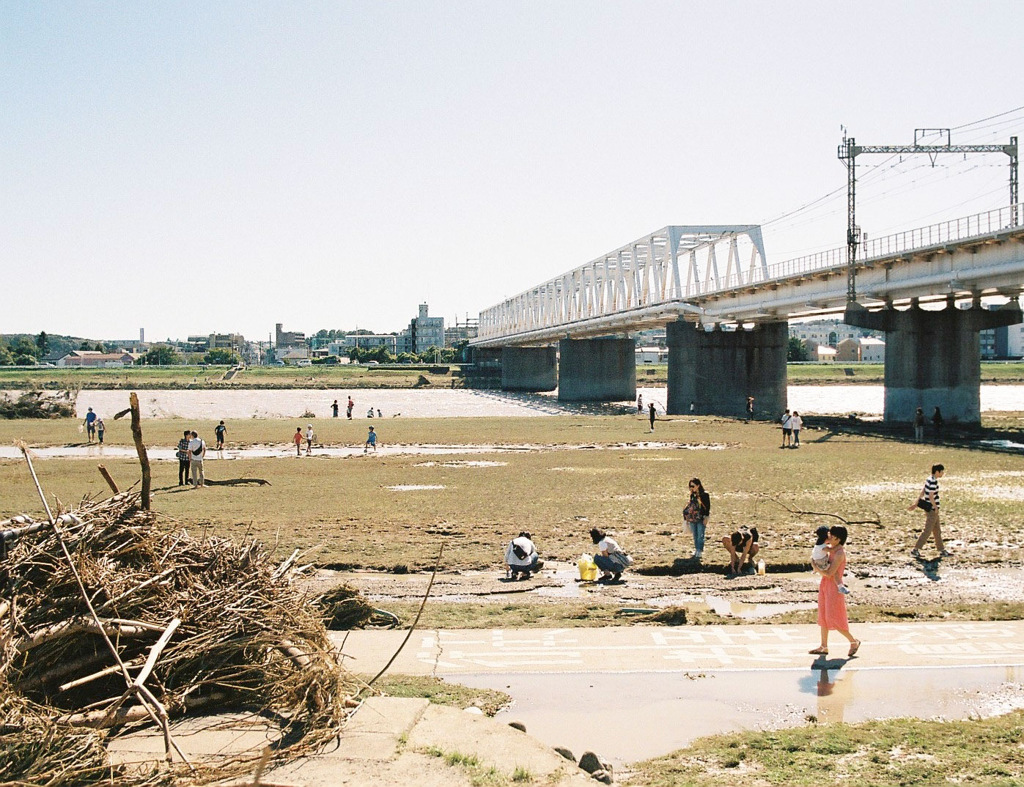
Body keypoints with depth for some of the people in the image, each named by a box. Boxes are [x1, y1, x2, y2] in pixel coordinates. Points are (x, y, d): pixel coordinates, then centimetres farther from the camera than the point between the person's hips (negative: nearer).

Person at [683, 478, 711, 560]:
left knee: (700, 536, -6)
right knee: (695, 536, 11)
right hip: (692, 519, 6)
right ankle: (696, 550, 18)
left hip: (701, 519, -6)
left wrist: (706, 518, -13)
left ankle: (700, 552, -4)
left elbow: (707, 507, -8)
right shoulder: (692, 495, 11)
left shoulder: (705, 495, -8)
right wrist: (687, 517, 14)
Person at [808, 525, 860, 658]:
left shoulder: (839, 554, -20)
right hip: (825, 586, 9)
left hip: (834, 587, -9)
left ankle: (854, 642, 12)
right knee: (823, 616, 11)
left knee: (834, 619, -4)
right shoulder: (832, 549, 4)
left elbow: (829, 573, -22)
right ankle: (824, 647, 18)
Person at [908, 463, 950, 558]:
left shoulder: (929, 479, 8)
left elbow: (922, 492, 12)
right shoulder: (933, 482, -21)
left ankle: (942, 551, 23)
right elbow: (931, 497, -22)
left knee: (937, 531, 15)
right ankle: (915, 550, 4)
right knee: (927, 531, -2)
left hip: (930, 509, 10)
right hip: (932, 509, -10)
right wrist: (936, 507, -10)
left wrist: (916, 503, 15)